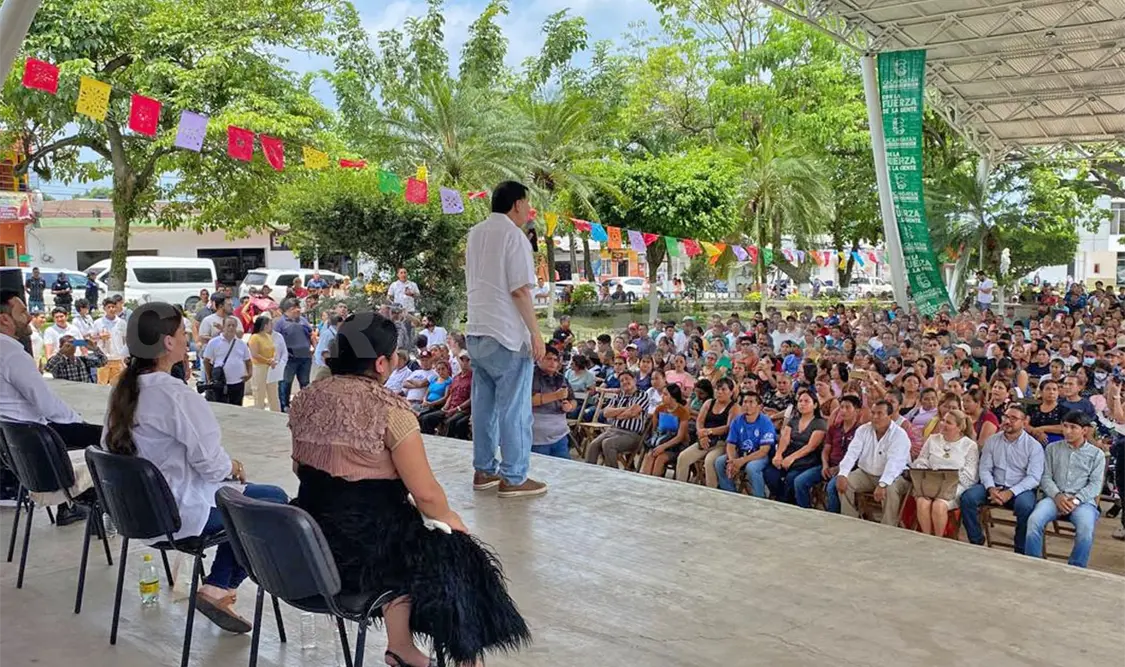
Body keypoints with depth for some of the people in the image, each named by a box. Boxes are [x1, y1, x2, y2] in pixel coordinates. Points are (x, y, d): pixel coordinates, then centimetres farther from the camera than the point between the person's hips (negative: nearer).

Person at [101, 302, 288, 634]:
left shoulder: (124, 390, 2)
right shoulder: (175, 395, -25)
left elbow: (111, 445, 11)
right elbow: (211, 463, -24)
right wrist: (234, 467, 0)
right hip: (181, 512, -9)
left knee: (244, 497, 21)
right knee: (276, 500, 4)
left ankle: (219, 587, 17)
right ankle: (219, 588, 9)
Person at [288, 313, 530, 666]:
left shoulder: (306, 399, 1)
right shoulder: (389, 409, -20)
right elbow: (425, 494, -17)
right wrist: (452, 519, 3)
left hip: (308, 541, 8)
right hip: (364, 546, -7)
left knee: (405, 532, 30)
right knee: (459, 559, 13)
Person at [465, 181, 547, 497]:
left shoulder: (475, 234, 13)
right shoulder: (513, 235, -11)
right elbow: (520, 290, -17)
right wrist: (536, 333, -13)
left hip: (477, 332, 8)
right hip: (507, 334, -8)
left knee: (484, 405, 13)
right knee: (514, 408, -2)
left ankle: (483, 470, 19)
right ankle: (514, 478, 2)